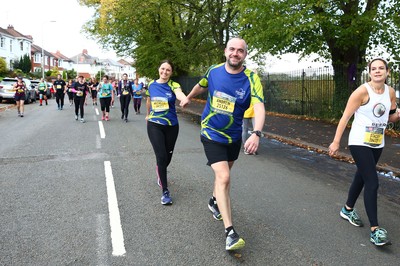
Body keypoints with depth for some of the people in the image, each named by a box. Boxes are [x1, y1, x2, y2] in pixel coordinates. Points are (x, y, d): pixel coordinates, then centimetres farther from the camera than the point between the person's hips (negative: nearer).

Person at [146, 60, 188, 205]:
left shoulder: (173, 85, -10)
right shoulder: (151, 85, -1)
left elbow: (179, 94, -34)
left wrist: (185, 99, -57)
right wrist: (148, 114, 31)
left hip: (171, 126, 0)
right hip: (154, 125, 0)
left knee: (168, 156, 13)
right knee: (161, 156, -12)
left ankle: (160, 173, 48)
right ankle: (165, 191, -3)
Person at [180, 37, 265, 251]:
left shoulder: (251, 78, -15)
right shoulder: (213, 71, -8)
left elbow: (259, 107, -30)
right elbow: (201, 86, 15)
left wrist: (256, 133, -46)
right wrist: (188, 98, 32)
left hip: (234, 136, 2)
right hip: (211, 134, -2)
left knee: (223, 174, 23)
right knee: (224, 178, -16)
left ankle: (214, 202, 53)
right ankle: (230, 232, -14)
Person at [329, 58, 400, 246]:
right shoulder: (362, 91, -15)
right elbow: (346, 117, -15)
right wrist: (336, 141, -18)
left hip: (377, 144, 7)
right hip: (359, 143, -6)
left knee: (361, 177, 19)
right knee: (372, 183, -12)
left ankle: (348, 210, 39)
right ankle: (375, 230, -7)